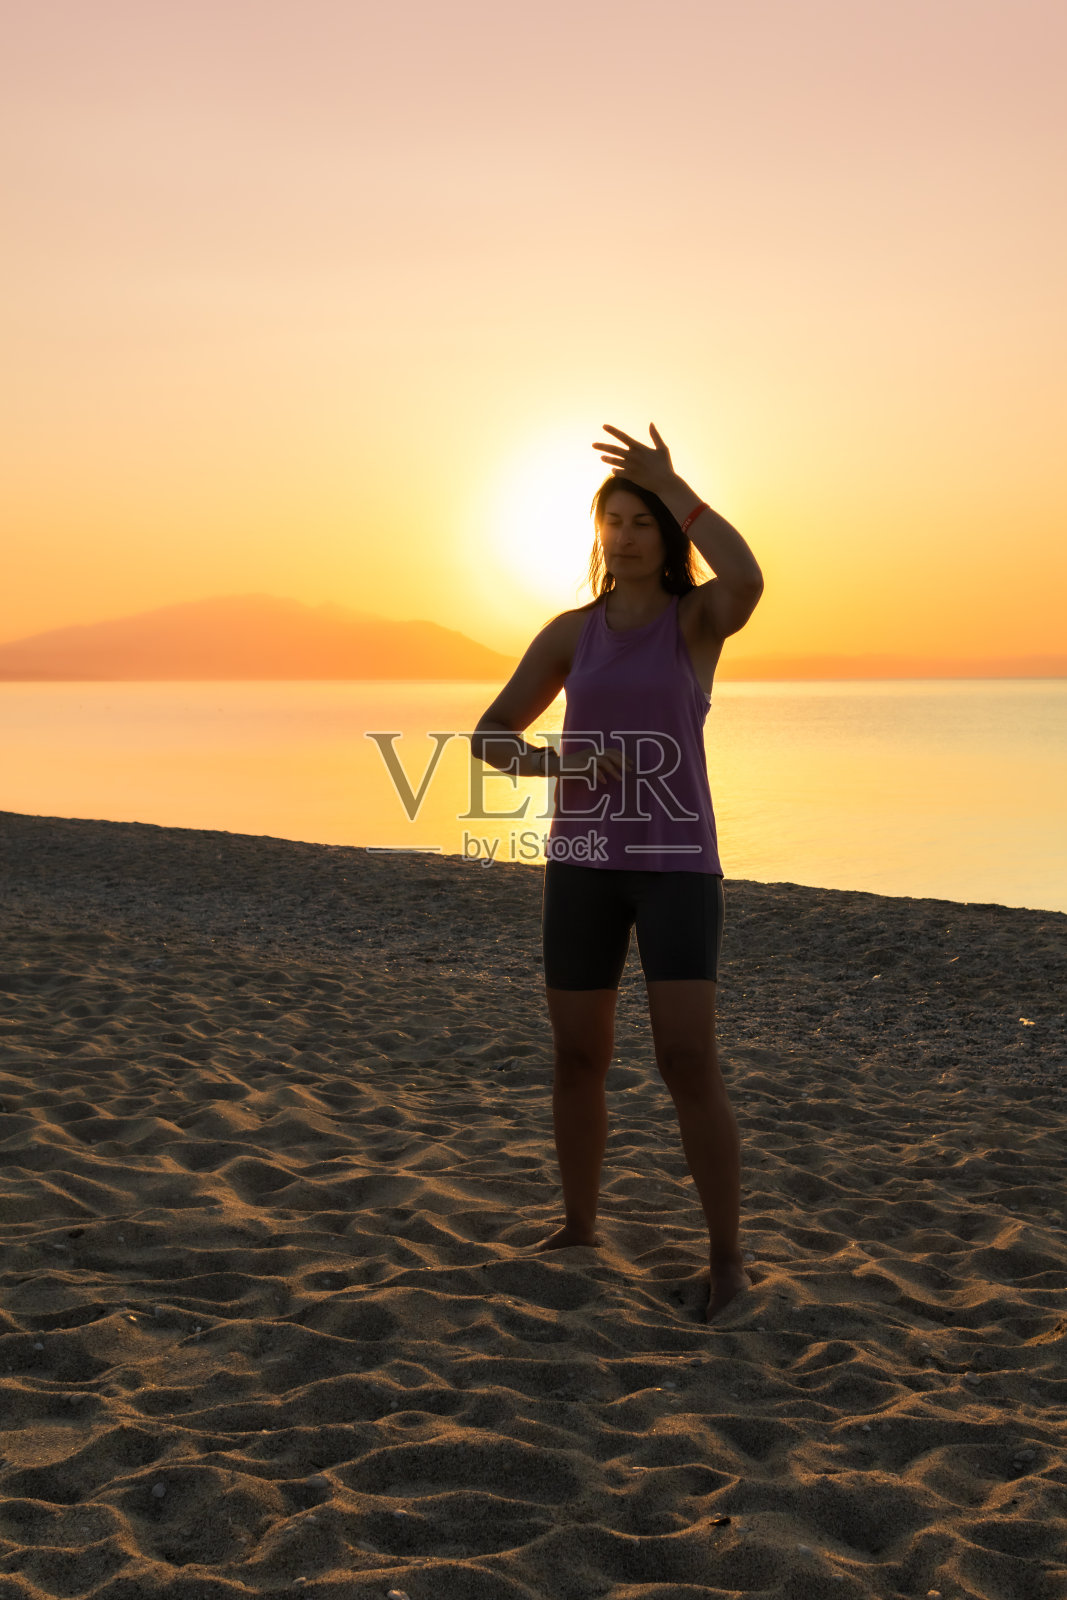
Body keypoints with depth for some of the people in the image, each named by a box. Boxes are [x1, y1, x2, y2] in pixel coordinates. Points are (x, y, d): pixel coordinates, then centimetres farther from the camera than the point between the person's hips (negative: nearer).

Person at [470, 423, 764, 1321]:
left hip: (676, 863, -3)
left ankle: (727, 1257, 1)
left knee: (690, 1065, -13)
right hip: (585, 863, 4)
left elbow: (749, 581, -29)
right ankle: (579, 1228, 28)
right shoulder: (569, 633, 7)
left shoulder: (702, 615, -1)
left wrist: (671, 483, -22)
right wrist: (556, 763, -15)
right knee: (577, 1058, 9)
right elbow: (489, 740, 6)